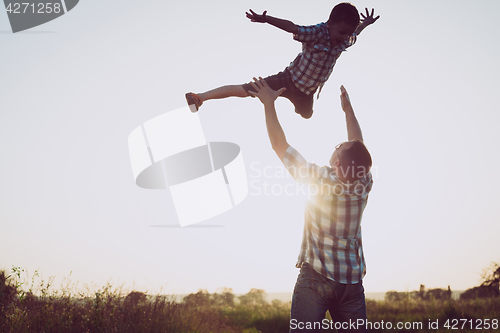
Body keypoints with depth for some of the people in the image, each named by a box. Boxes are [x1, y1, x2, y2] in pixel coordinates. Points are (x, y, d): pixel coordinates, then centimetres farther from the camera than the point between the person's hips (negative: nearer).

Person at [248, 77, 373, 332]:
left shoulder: (319, 180, -11)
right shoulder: (363, 185, 0)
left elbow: (279, 145, -4)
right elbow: (359, 149, 19)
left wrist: (269, 104, 4)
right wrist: (348, 109, 28)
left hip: (315, 277, -4)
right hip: (352, 282, 5)